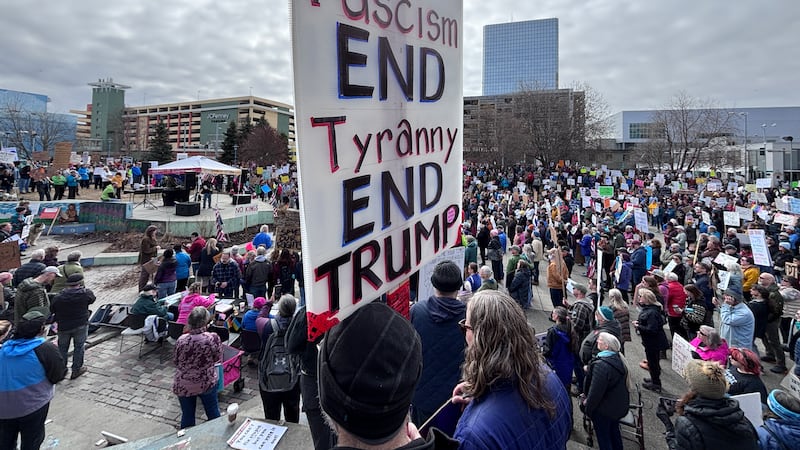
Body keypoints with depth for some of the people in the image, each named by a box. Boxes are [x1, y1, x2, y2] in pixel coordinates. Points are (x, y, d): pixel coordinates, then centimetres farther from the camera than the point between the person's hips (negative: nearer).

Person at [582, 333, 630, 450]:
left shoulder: (601, 365, -32)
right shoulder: (618, 358, -6)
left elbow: (596, 391, -26)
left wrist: (587, 406, -11)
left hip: (604, 410, -8)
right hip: (619, 405, 8)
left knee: (603, 436, 13)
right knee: (614, 431, 27)